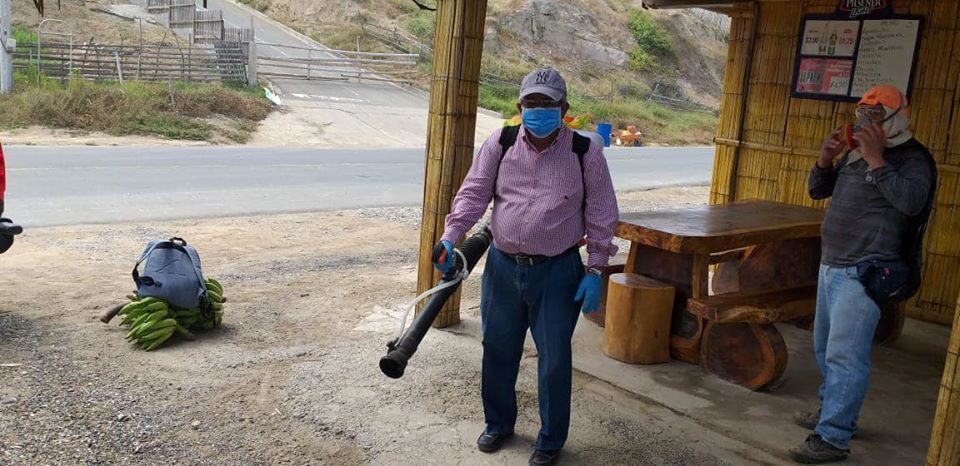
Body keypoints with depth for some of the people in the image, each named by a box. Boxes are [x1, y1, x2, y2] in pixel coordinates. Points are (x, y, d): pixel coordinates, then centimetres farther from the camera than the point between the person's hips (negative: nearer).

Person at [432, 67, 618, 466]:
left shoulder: (585, 152, -6)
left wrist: (595, 270, -5)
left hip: (557, 272, -2)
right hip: (502, 267, 3)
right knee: (497, 350, 15)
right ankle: (498, 424, 38)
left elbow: (601, 215, -2)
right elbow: (474, 193, 0)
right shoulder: (500, 144, -1)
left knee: (554, 358, 6)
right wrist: (450, 237, -14)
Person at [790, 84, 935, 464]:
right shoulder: (856, 153, 14)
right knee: (825, 347, 19)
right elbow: (818, 190, 19)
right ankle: (832, 410, 35)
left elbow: (912, 201, -26)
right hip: (832, 265, 9)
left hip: (863, 272, -9)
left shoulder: (912, 158, -8)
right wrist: (826, 158, 0)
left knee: (845, 355, -11)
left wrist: (876, 160, -26)